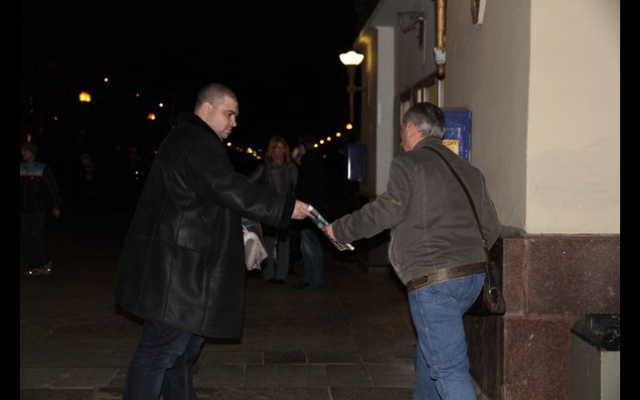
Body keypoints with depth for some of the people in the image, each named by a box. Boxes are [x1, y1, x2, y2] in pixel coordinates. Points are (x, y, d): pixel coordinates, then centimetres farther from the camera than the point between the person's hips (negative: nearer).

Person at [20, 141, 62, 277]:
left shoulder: (43, 168, -5)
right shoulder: (21, 168, 6)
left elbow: (53, 187, -3)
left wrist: (56, 206, -6)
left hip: (39, 209, -4)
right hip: (24, 209, 4)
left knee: (36, 234, -13)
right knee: (28, 237, 4)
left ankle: (45, 263, 3)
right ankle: (33, 266, 12)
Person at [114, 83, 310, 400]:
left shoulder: (188, 139, 19)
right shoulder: (196, 144, -16)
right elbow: (232, 190, -24)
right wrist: (286, 208, -18)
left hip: (181, 264, 11)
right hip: (174, 266, -11)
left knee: (185, 342, 18)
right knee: (162, 348, -4)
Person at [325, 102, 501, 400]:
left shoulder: (407, 163, -4)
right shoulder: (469, 170, 17)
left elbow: (387, 211, -13)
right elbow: (491, 228, 16)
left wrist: (339, 229, 0)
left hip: (433, 278, -8)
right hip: (473, 276, 8)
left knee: (448, 367, -7)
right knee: (429, 350, 25)